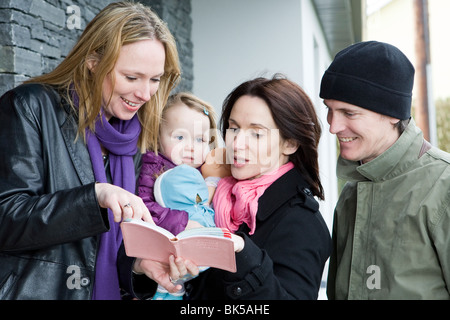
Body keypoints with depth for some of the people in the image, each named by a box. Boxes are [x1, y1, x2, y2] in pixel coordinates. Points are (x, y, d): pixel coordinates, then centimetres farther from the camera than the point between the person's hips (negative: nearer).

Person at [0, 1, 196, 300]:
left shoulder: (135, 141, 7)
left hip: (105, 291, 4)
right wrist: (96, 195, -25)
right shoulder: (31, 107, -8)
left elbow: (116, 244, 9)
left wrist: (140, 264, -11)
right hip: (30, 290, -4)